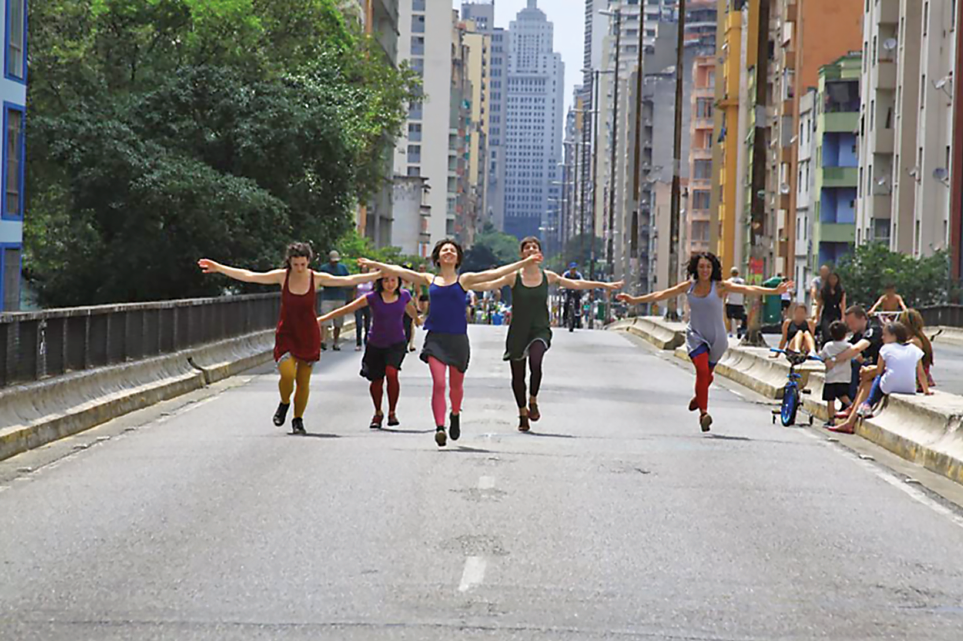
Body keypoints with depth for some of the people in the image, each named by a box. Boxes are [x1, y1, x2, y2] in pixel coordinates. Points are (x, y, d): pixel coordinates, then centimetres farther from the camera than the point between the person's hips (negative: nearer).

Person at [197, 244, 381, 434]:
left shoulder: (317, 278, -4)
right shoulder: (282, 276, -5)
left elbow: (348, 280, -3)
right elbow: (248, 276, -5)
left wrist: (378, 275, -7)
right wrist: (219, 268, -7)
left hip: (309, 335, 1)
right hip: (286, 334, -1)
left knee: (303, 381, 2)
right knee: (287, 374, -18)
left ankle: (298, 419, 20)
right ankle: (284, 404, 13)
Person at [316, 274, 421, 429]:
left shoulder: (404, 295, -4)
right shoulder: (372, 298, -12)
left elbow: (410, 310, 19)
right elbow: (347, 309, -13)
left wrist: (418, 320, 40)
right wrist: (323, 318, -18)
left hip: (396, 344, 0)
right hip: (375, 345, 0)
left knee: (391, 373, -23)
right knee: (376, 380, 6)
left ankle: (392, 413, -7)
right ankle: (378, 414, 33)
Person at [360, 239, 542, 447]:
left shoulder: (464, 280, 4)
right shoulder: (430, 280, 8)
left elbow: (496, 273, 1)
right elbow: (398, 271, 14)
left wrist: (526, 262, -2)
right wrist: (374, 264, 16)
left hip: (458, 339, 0)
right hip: (436, 338, 0)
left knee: (456, 385, 13)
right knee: (438, 383, -14)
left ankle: (455, 414, 42)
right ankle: (439, 428, -17)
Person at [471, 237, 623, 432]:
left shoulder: (548, 277, 4)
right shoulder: (514, 277, -1)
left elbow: (575, 284, 12)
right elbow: (490, 284, -10)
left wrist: (604, 285, 15)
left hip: (540, 330, 0)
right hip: (518, 331, 0)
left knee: (535, 362, -28)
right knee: (518, 374, 4)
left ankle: (533, 401, -6)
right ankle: (523, 413, 24)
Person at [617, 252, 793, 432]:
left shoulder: (720, 287, -6)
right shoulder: (689, 286, 1)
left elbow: (748, 289, -14)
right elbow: (661, 295, 7)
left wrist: (775, 291, -23)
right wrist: (635, 300, 8)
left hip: (716, 338, 0)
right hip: (696, 336, 0)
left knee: (706, 375, 9)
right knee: (702, 369, -21)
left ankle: (698, 397, 43)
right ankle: (703, 412, -18)